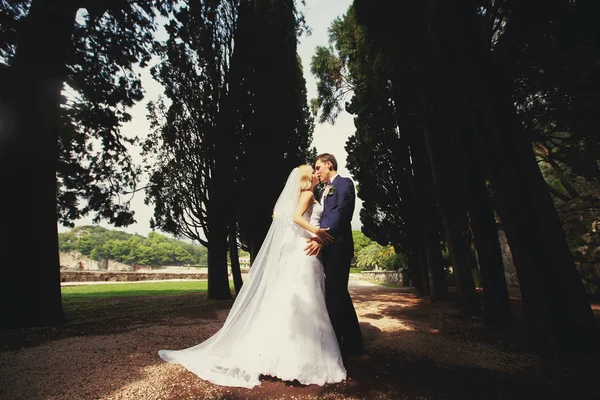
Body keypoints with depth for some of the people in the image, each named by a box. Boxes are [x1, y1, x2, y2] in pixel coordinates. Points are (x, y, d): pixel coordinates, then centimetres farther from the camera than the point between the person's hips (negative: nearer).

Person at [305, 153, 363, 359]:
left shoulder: (344, 183, -2)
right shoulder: (325, 190, 24)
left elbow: (341, 213, -18)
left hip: (338, 245, -9)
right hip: (328, 246, 9)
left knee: (334, 293, -6)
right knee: (339, 293, 12)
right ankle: (353, 343, 24)